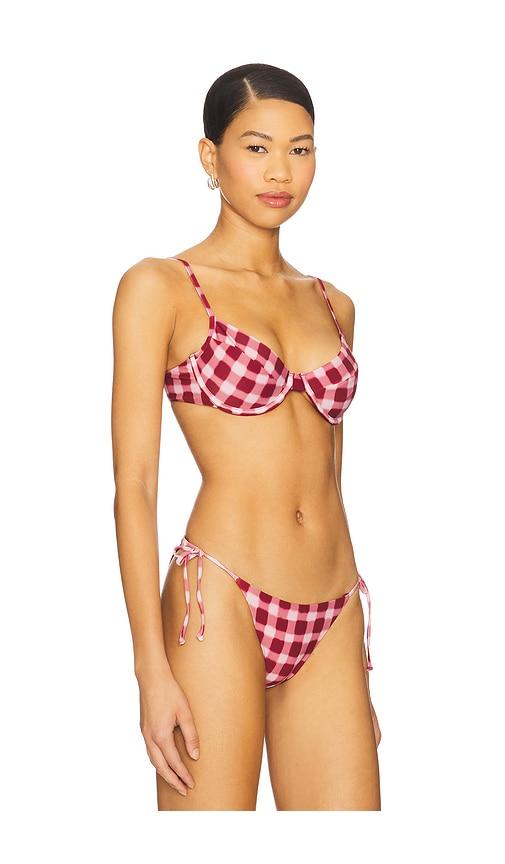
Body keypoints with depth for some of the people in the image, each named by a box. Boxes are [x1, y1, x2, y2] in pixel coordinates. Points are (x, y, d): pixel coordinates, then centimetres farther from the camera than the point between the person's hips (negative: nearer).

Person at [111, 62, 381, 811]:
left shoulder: (333, 306, 14)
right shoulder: (160, 287, -1)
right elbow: (134, 486, -6)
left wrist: (359, 670, 17)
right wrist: (152, 666, -13)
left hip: (331, 623, 5)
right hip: (221, 606, -5)